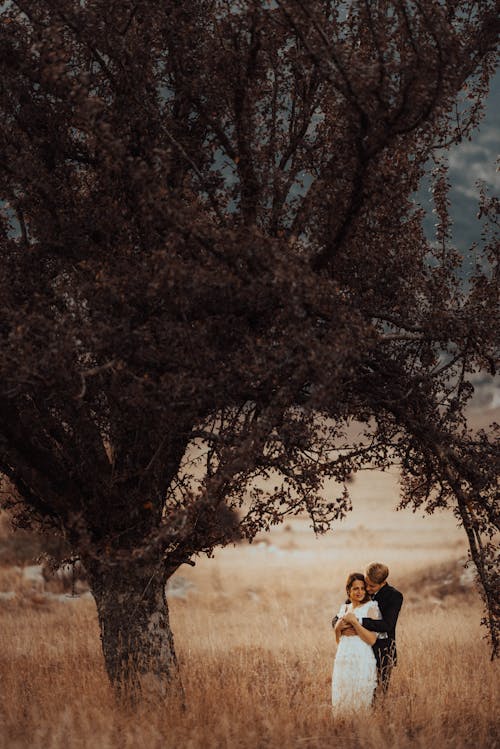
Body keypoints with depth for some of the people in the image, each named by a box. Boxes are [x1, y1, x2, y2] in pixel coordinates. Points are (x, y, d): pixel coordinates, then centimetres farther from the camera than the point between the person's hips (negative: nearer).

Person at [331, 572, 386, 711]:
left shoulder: (371, 607, -4)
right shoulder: (344, 608, 14)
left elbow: (371, 639, -13)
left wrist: (354, 621, -14)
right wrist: (338, 627, -1)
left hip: (362, 660, -6)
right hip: (343, 660, 6)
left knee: (360, 703, -5)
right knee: (342, 702, 7)